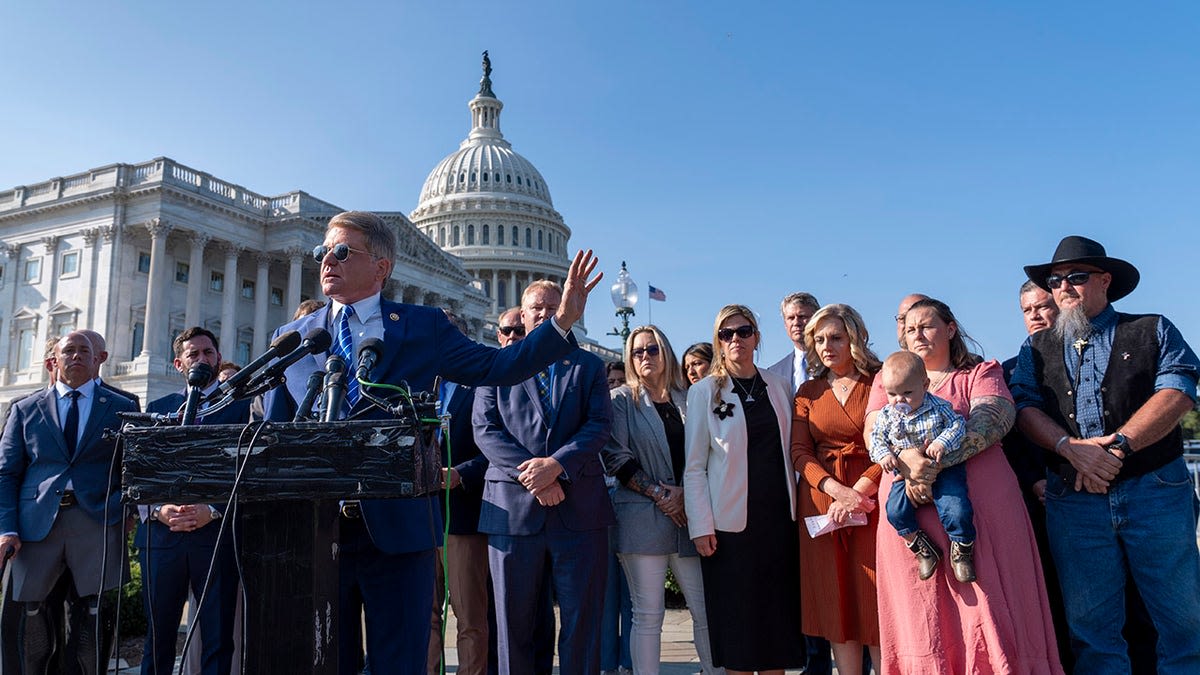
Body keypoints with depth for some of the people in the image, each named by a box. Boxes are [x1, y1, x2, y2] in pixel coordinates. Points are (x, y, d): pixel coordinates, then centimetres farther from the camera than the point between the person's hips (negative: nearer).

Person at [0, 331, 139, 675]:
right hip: (37, 522, 1)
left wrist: (128, 508, -7)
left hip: (97, 521, -1)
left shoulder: (122, 408, 10)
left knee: (94, 613, -2)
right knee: (31, 611, 4)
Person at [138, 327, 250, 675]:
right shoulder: (157, 408, 15)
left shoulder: (241, 406, 6)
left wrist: (212, 512, -12)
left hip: (217, 534, -2)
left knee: (218, 638, 1)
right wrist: (157, 510, -7)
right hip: (160, 533, 2)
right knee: (157, 637, 8)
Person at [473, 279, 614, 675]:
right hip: (513, 505, 0)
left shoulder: (589, 366, 12)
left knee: (582, 618, 5)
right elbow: (484, 429, 0)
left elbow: (600, 424, 0)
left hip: (579, 507, 0)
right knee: (513, 620, 8)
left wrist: (556, 464, -16)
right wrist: (530, 475, -13)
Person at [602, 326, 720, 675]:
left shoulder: (687, 400, 12)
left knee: (706, 608, 3)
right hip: (642, 517, -3)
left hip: (688, 516, 3)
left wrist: (683, 494, -7)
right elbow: (616, 457, -4)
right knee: (648, 614, 1)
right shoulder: (622, 399, 5)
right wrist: (658, 494, -10)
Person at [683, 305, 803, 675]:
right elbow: (693, 467, -3)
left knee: (778, 613, 8)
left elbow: (790, 449, 13)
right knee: (736, 620, 3)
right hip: (731, 521, -3)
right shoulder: (704, 391, -1)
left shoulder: (780, 386, 9)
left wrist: (797, 506, 5)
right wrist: (700, 526, -10)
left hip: (779, 518, 3)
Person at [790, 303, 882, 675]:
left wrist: (860, 489, -16)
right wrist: (838, 489, -14)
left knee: (877, 599, -1)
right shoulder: (808, 391, 10)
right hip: (821, 500, 3)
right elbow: (799, 452, 2)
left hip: (873, 498, -2)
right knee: (836, 602, 6)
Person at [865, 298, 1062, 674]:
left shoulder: (981, 373, 13)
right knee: (920, 617, 2)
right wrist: (907, 458, -18)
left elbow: (992, 421, -7)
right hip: (909, 510, 2)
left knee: (988, 610, -3)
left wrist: (936, 463, -22)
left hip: (978, 503, -2)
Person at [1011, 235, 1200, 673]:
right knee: (1090, 626, 6)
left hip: (1155, 491, -1)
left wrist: (1117, 443, -17)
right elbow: (1026, 408, 2)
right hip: (1073, 500, 2)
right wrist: (1071, 447, -16)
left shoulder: (1152, 330, 9)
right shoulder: (1037, 348, 15)